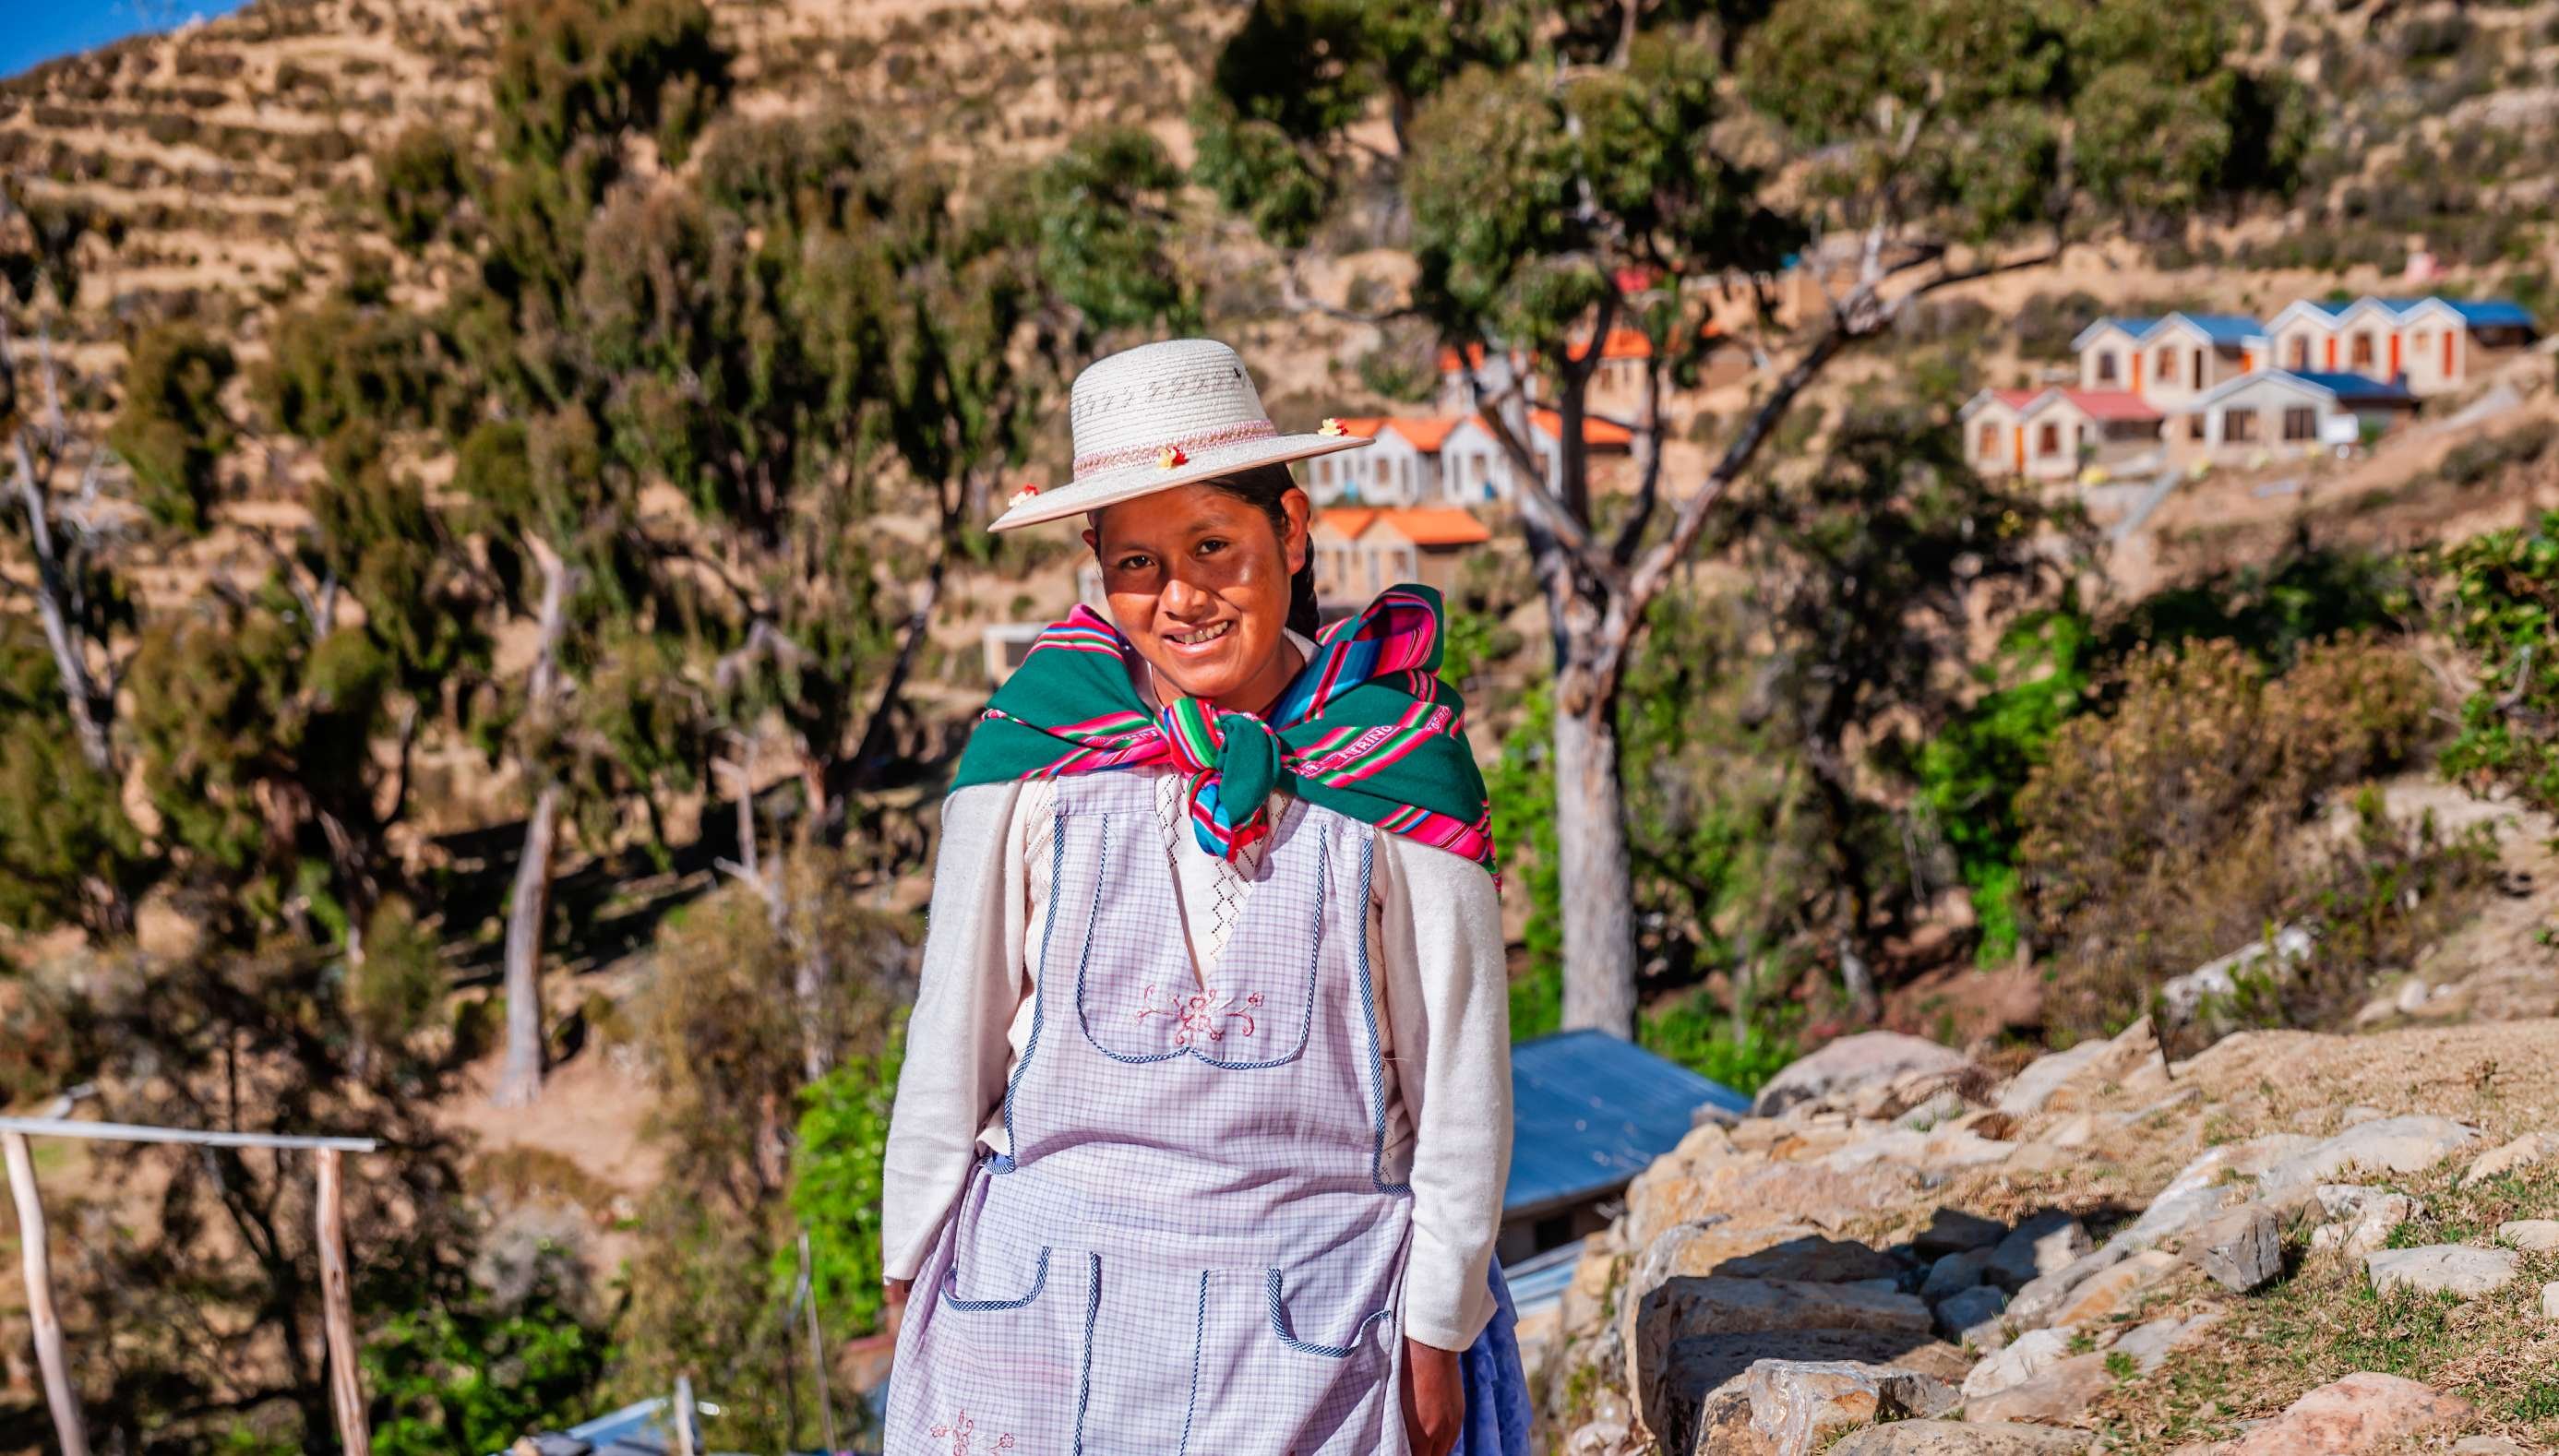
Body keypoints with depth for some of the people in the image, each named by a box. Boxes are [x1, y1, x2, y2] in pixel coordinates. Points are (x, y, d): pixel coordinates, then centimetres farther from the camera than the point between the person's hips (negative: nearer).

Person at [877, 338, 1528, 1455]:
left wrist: (1439, 1325, 1)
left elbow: (1460, 1067, -1)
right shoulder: (1037, 743, -5)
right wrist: (911, 1266, 8)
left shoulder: (1395, 760, -7)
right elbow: (954, 1029, 4)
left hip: (1312, 1316, 0)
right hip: (1046, 1286, 1)